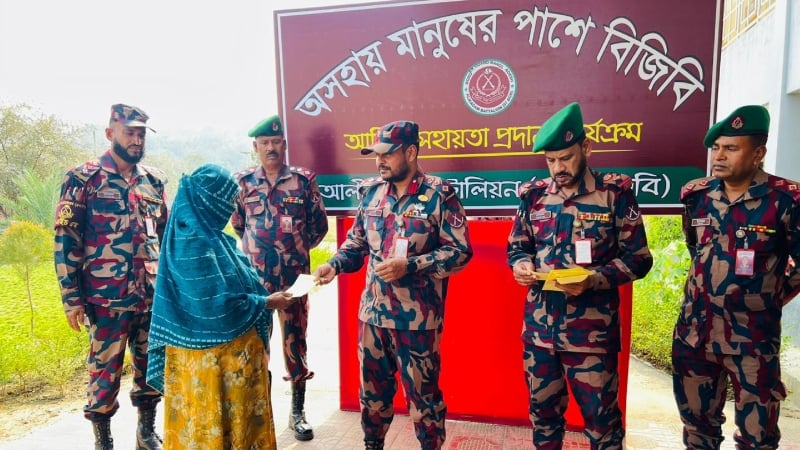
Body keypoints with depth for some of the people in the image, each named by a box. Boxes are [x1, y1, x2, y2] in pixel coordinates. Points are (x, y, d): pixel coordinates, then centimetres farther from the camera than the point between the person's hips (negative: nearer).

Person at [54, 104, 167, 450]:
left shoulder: (153, 179, 9)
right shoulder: (83, 179, -4)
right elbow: (66, 240, -6)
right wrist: (72, 298, -9)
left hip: (152, 296, 4)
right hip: (106, 299, -4)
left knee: (152, 366, 13)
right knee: (105, 369, 8)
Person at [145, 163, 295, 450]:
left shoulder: (204, 235, 5)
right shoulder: (196, 245, -24)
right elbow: (217, 304, -25)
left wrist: (260, 294, 8)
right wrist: (266, 303, -15)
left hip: (226, 346, 9)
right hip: (212, 350, -9)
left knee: (229, 413, 22)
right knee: (214, 417, 9)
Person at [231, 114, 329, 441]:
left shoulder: (304, 180, -1)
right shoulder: (243, 181, 3)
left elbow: (319, 224, 6)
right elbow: (237, 223, 16)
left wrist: (298, 248, 8)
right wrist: (256, 247, 13)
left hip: (294, 276, -1)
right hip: (254, 276, 2)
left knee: (295, 338, 7)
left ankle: (298, 412, 21)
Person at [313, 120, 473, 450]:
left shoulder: (439, 196, -11)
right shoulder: (371, 192, 5)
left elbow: (460, 252, -13)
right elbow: (357, 242, 13)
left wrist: (408, 266, -22)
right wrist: (334, 264, -5)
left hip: (417, 318, -5)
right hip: (373, 312, 5)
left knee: (422, 392, 11)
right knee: (373, 388, 20)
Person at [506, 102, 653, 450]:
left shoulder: (615, 193, -6)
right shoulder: (533, 195, 3)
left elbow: (639, 259, -5)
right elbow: (517, 247, 12)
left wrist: (593, 279, -21)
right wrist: (521, 265, -11)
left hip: (592, 332, -3)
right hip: (538, 328, 4)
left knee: (601, 417, 12)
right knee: (542, 411, 19)